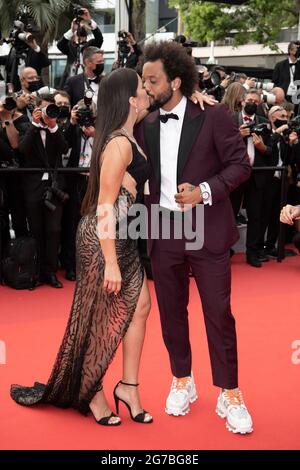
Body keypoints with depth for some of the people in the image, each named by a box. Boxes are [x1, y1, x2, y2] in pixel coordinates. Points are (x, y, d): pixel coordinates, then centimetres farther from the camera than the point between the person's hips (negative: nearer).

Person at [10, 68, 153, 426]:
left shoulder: (127, 139, 10)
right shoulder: (119, 144, -19)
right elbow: (105, 206, -21)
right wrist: (110, 263, -22)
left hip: (122, 237, 9)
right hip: (102, 239, -9)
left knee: (139, 306, 8)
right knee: (101, 318, 4)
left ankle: (128, 387, 19)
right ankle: (92, 393, 22)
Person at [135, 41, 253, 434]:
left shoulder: (213, 116, -7)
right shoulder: (145, 124, 6)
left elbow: (241, 164, -8)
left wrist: (205, 191, -20)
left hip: (207, 229, -4)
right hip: (163, 231, 4)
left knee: (218, 313, 2)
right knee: (171, 311, 13)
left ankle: (230, 395, 16)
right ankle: (182, 382, 32)